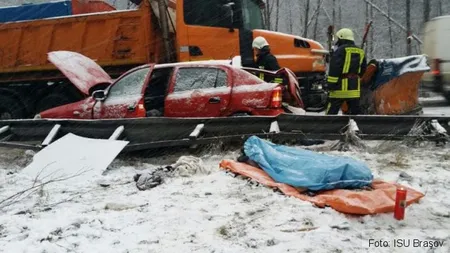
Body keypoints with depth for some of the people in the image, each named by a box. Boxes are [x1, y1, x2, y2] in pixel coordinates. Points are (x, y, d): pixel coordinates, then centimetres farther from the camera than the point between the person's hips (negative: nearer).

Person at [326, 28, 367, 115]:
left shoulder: (341, 50, -8)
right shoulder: (361, 52, 15)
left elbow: (334, 68, -15)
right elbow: (363, 70, 20)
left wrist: (331, 84, -15)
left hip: (341, 86, -6)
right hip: (355, 87, 7)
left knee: (332, 111, -4)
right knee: (355, 111, 12)